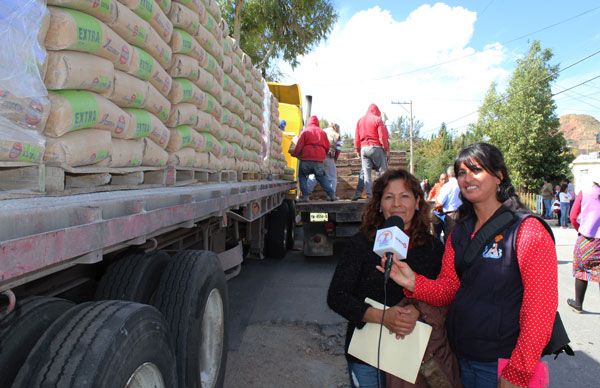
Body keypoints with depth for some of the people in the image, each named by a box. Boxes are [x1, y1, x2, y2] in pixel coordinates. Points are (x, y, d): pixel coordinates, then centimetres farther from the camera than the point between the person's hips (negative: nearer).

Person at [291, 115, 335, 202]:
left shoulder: (305, 131, 4)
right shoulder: (322, 132, 13)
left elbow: (299, 145, -4)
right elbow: (327, 146, 13)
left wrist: (295, 154, 9)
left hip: (306, 160, -3)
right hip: (319, 160, 3)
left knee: (302, 176, 12)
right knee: (322, 178, 15)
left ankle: (305, 195, 0)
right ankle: (331, 195, 12)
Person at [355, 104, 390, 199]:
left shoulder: (360, 121, 12)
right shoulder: (377, 120, -1)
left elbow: (356, 137, 12)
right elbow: (383, 136, -6)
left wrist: (357, 150, 17)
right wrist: (386, 149, -2)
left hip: (363, 148, 4)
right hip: (376, 147, -4)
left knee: (366, 173, 3)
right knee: (382, 171, 1)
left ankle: (369, 194, -1)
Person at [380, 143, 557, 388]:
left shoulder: (528, 231, -14)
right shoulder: (460, 233, 5)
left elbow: (540, 310, -18)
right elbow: (448, 288, 2)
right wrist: (414, 283, -18)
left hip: (501, 365, -6)